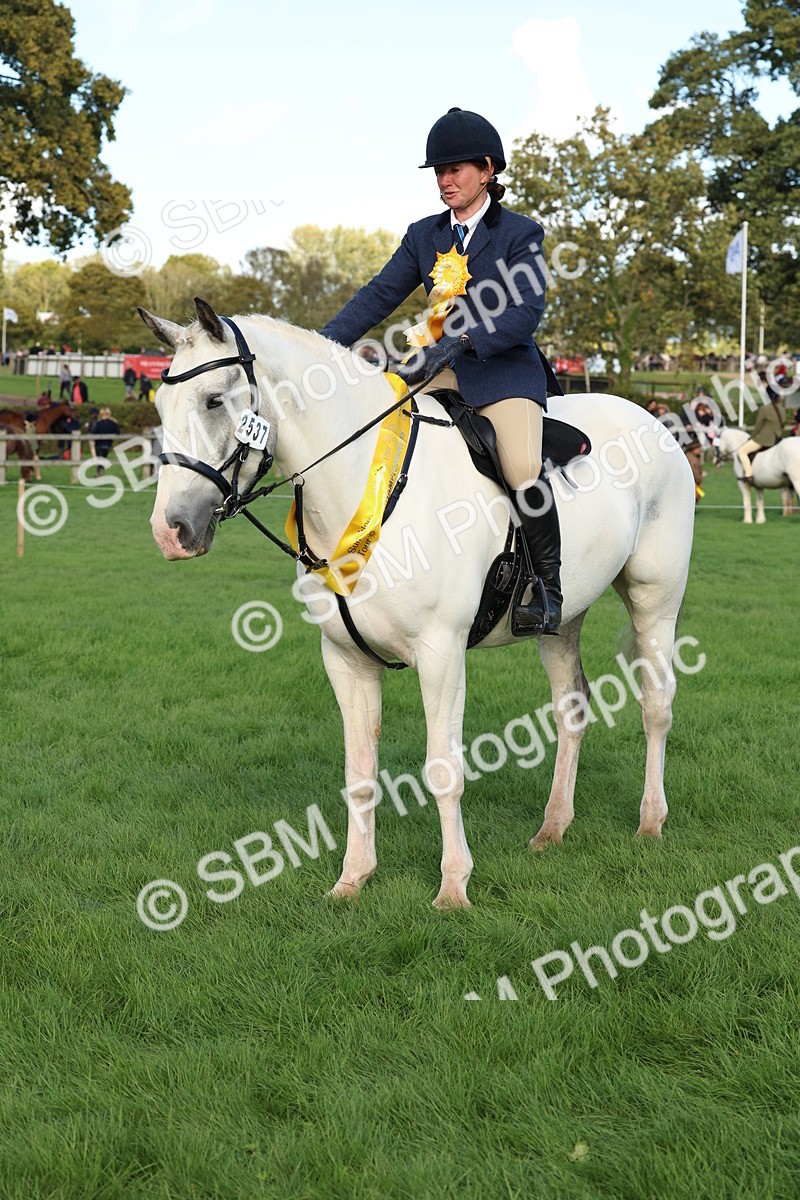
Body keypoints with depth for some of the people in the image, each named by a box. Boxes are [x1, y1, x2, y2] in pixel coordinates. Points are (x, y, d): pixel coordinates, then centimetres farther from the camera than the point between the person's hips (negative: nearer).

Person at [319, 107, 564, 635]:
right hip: (444, 373, 6)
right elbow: (378, 296, 7)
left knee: (524, 472, -28)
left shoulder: (520, 233, -2)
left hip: (507, 371, -6)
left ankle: (549, 587, -8)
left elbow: (526, 311, -15)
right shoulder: (424, 236, 13)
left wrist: (459, 342, -28)